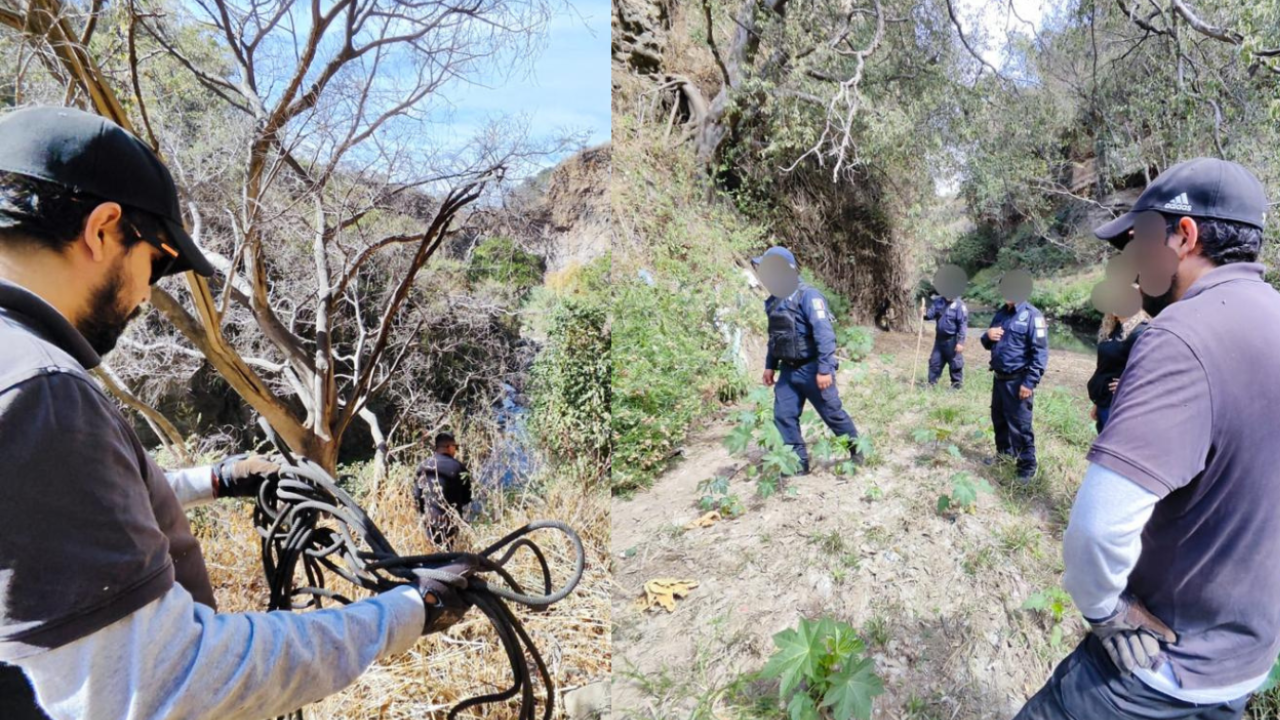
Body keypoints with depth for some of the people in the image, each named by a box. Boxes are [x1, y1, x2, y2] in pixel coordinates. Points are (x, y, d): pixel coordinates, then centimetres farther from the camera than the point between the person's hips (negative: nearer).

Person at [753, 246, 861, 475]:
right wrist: (770, 365, 20)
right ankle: (798, 463, 16)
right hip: (788, 370, 7)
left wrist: (825, 369, -27)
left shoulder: (807, 295, -18)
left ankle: (857, 452, 29)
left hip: (811, 369, -7)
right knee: (783, 417, 4)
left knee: (833, 414, 6)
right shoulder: (774, 300, 7)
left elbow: (824, 334, -24)